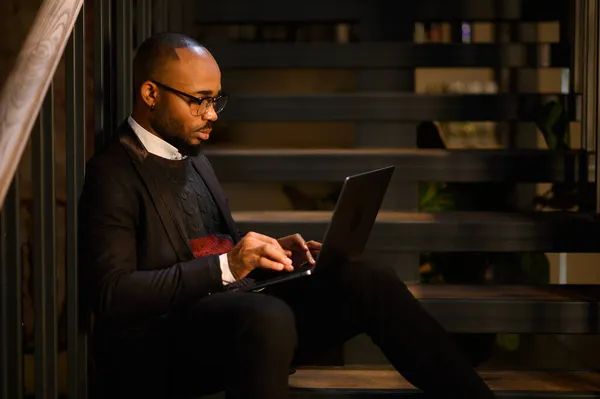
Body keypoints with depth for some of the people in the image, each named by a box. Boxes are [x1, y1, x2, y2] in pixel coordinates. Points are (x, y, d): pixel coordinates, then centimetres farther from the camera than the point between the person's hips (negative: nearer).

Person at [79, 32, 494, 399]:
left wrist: (270, 251, 5)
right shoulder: (113, 174, -7)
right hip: (156, 350, -8)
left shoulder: (194, 157, 20)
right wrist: (226, 266, -22)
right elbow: (112, 295, -17)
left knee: (370, 284, -10)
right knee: (266, 317, -38)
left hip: (237, 319, 8)